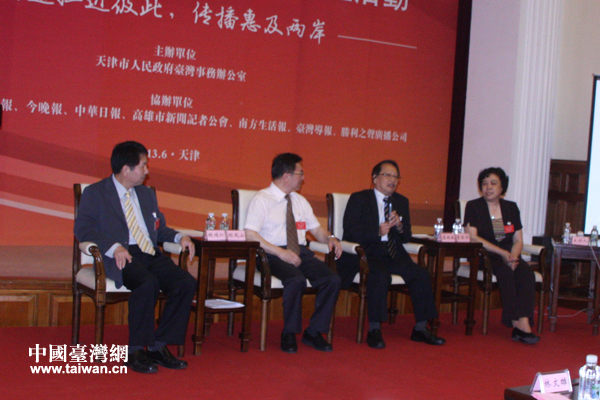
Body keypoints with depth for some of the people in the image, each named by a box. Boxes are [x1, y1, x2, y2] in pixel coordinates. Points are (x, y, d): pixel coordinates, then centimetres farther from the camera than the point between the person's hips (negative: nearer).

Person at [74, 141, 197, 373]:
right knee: (148, 283, -35)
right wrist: (114, 247, -24)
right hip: (122, 257, -6)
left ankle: (159, 346, -10)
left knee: (186, 283, -19)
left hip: (151, 255, 6)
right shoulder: (95, 194, 6)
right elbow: (82, 228, -7)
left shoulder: (146, 194, 26)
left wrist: (179, 237, 5)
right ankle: (135, 352, -21)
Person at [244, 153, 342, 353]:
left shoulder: (300, 201, 20)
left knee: (333, 280, -19)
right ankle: (289, 335, -16)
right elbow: (250, 235, -13)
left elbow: (316, 229, 26)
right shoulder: (261, 200, -2)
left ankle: (314, 332, -5)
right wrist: (281, 253, -21)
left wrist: (329, 238, 2)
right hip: (273, 254, -6)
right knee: (297, 280, -36)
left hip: (301, 252, 6)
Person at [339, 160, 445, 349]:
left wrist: (399, 226, -7)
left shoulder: (402, 202, 19)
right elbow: (350, 230, -9)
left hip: (393, 253, 5)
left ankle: (421, 328, -7)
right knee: (381, 276, -35)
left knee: (421, 274, -18)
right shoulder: (358, 199, 3)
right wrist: (377, 232, -21)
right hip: (365, 252, -5)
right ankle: (374, 330, -26)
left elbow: (407, 237, 16)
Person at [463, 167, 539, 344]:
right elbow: (472, 237, -11)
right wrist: (502, 253, -17)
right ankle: (517, 323, -34)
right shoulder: (473, 207, 2)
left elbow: (518, 240, 11)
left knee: (526, 271, -27)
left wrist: (513, 256, -12)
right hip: (482, 256, -4)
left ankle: (524, 322, -37)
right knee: (505, 272, -33)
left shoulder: (511, 207, 15)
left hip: (509, 254, 4)